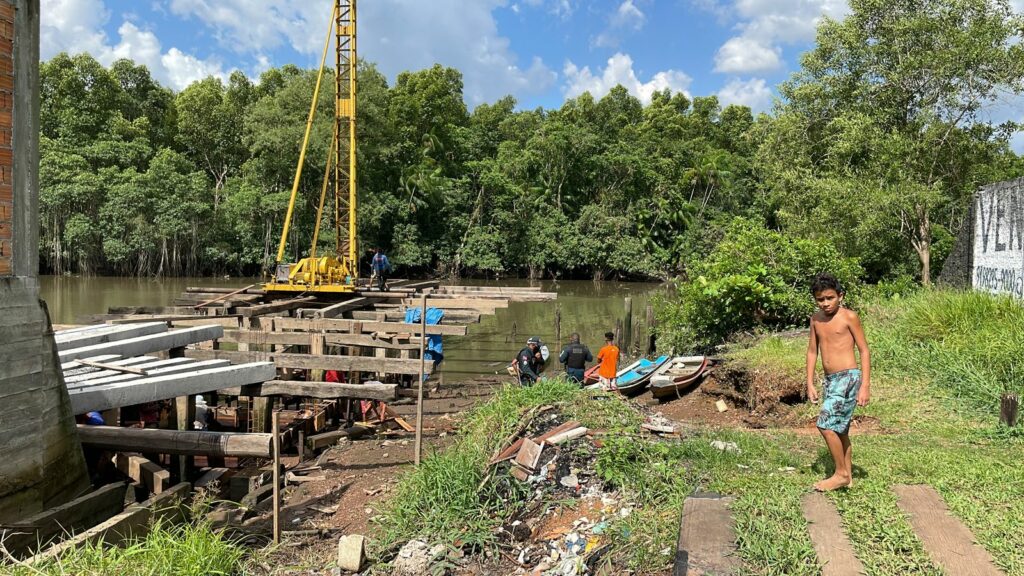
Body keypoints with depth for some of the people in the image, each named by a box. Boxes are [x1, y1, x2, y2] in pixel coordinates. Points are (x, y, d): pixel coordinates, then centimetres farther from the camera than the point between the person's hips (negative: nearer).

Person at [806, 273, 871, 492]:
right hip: (830, 380, 7)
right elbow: (812, 351, 14)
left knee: (826, 425, -13)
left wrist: (865, 386, -12)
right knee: (838, 430, 13)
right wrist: (810, 383, 11)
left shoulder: (848, 316, -9)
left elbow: (864, 351, -7)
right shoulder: (816, 319, 8)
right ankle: (847, 477, 25)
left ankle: (841, 474, 2)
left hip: (848, 377, -7)